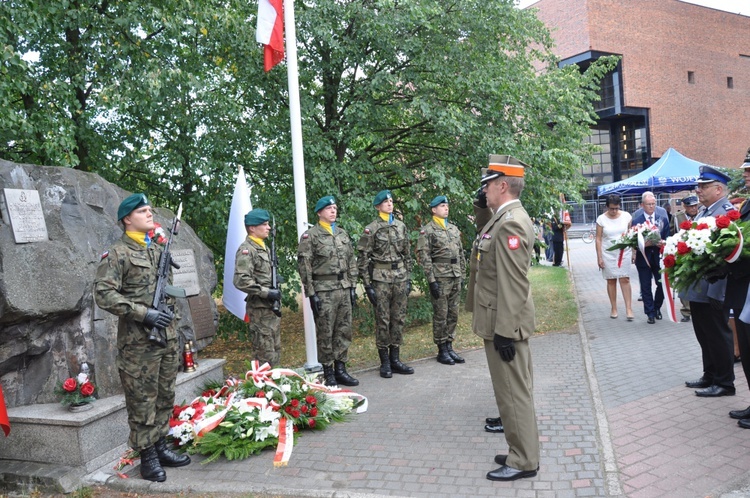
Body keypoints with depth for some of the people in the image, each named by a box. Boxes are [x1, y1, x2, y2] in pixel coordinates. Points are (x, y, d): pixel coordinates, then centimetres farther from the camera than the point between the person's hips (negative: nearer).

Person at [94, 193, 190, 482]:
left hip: (167, 338, 7)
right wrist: (144, 313, -21)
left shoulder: (158, 250, 15)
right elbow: (103, 295, -16)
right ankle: (147, 457, 11)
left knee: (165, 397, 13)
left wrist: (178, 334, 16)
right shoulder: (117, 253, -7)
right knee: (142, 401, 1)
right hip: (138, 342, -7)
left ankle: (161, 447, 26)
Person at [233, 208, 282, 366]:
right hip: (259, 309, -9)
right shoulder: (246, 249, -13)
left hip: (273, 307, 9)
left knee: (275, 351, 16)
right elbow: (241, 280, -23)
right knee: (265, 355, -5)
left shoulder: (264, 247, 16)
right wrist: (267, 292, -21)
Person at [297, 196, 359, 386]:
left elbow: (351, 262, 16)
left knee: (344, 331, 9)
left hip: (344, 290, 6)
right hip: (324, 291, -6)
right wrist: (311, 294, -12)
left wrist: (352, 287, 10)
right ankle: (328, 373, 12)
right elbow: (304, 267, -8)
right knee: (325, 334, 1)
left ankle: (341, 369, 20)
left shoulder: (343, 233, 13)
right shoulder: (310, 236, -5)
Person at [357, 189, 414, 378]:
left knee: (399, 318, 8)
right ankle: (385, 362, 11)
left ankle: (395, 359, 18)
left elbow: (407, 254, 15)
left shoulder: (401, 226, 10)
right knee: (383, 320, 1)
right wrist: (368, 285, -8)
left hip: (400, 277, 5)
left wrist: (408, 278, 11)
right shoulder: (371, 229, -4)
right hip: (381, 278, -4)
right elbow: (363, 259, -5)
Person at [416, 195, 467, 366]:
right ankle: (442, 350, 10)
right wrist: (431, 280, -16)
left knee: (453, 314, 10)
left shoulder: (454, 229, 15)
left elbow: (461, 254, 18)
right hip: (440, 278, -6)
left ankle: (449, 346, 20)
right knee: (441, 315, 0)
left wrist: (462, 275, 13)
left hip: (455, 278, 6)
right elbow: (423, 256, -11)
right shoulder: (427, 230, -5)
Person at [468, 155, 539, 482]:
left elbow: (512, 284, -24)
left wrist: (504, 330, -22)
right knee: (514, 390, 18)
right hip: (503, 322, 10)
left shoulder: (510, 224, -20)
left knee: (513, 392, 1)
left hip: (505, 324, -10)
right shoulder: (507, 218, 12)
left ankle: (523, 461, 14)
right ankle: (521, 451, 31)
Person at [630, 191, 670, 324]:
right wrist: (644, 244, -20)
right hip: (643, 257, -1)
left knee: (662, 284, 4)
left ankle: (657, 307, 28)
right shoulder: (636, 221, -1)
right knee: (646, 287, 4)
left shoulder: (663, 219, 6)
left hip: (659, 256, 2)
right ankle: (650, 313, 14)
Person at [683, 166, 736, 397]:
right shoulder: (703, 211, 15)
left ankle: (725, 383, 15)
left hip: (713, 288, -9)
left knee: (718, 335, 3)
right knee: (704, 335, 18)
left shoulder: (727, 212, -15)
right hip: (697, 287, 9)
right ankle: (710, 377, 31)